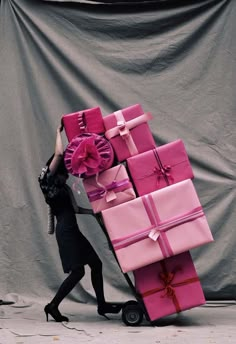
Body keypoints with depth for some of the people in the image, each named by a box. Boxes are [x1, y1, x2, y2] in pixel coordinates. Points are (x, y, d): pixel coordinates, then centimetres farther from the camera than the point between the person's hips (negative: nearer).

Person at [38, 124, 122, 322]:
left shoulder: (64, 187, 20)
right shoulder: (48, 181, -5)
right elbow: (59, 154, -15)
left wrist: (95, 212, 14)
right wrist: (59, 133, -3)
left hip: (73, 231, 9)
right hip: (65, 231, -9)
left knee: (96, 264, 9)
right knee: (78, 271, -12)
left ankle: (102, 305, 17)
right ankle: (53, 306, -2)